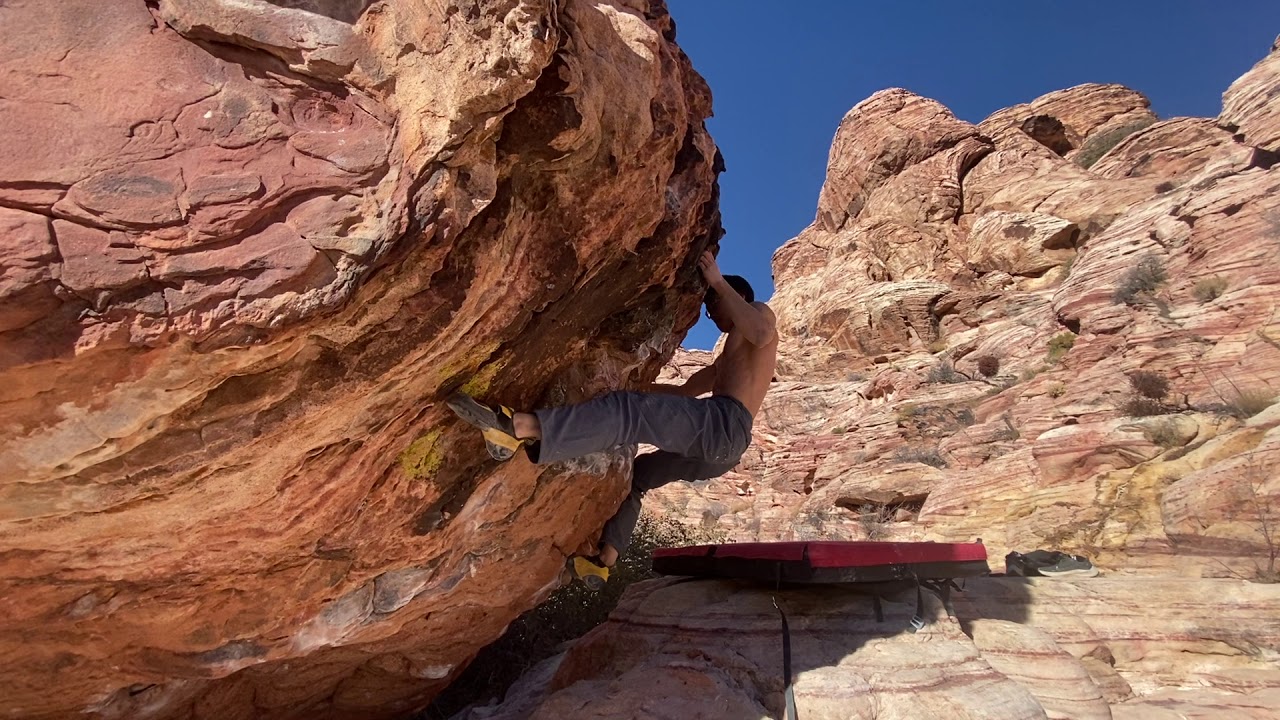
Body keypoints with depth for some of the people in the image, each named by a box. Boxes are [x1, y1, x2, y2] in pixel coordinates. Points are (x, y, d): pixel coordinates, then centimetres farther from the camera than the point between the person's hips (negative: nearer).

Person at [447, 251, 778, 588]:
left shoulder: (760, 311, 13)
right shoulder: (726, 360, 39)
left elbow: (761, 333, -15)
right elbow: (685, 390, 45)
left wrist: (718, 282, -7)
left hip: (725, 423, -10)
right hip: (718, 446, 10)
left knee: (632, 410, -26)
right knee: (635, 472, 23)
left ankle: (517, 426, -42)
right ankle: (603, 560, 20)